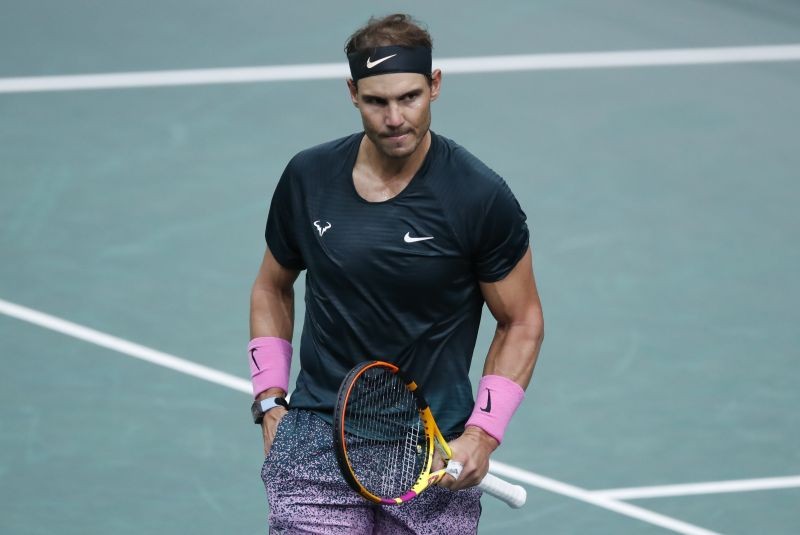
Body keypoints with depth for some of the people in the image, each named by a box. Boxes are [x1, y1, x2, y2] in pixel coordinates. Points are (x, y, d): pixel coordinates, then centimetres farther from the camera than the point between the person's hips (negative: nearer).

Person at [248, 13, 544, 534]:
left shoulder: (481, 198, -8)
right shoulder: (307, 178, 1)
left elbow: (521, 322, 2)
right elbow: (273, 288, 18)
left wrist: (482, 436, -7)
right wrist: (270, 402, 8)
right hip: (318, 440, 1)